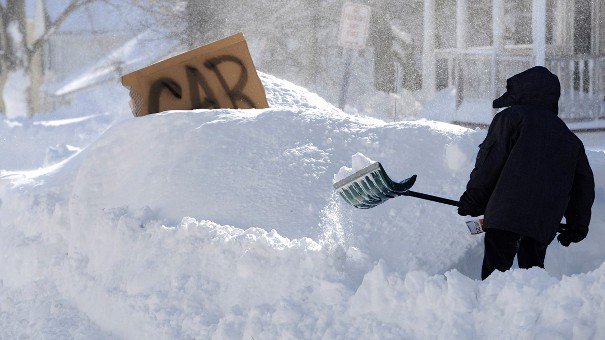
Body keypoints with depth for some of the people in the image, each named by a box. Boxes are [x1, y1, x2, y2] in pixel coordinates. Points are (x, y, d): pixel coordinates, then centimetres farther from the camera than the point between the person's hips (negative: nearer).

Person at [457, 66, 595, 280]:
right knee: (532, 265, 15)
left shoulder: (510, 118, 6)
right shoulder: (569, 138, 24)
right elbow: (584, 184, 25)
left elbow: (489, 163, -1)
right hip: (546, 220, 6)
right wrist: (577, 226, 31)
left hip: (506, 213, -6)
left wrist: (473, 200, 8)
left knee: (495, 270, -8)